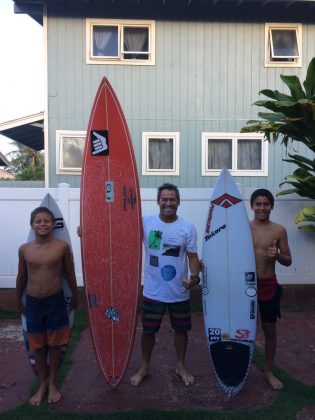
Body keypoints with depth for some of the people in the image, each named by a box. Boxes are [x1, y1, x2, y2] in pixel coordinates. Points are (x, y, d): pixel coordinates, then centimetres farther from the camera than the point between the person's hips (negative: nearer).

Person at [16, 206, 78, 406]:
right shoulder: (24, 249, -4)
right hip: (33, 302, 2)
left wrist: (75, 296, 10)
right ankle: (42, 384, 32)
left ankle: (52, 383, 31)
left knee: (55, 344, 11)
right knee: (38, 346, 13)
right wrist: (19, 300, 17)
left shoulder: (62, 246, -9)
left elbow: (70, 273, 2)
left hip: (55, 301, -1)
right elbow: (22, 277, 9)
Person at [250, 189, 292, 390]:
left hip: (269, 286, 0)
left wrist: (277, 255, -19)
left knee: (270, 330, 12)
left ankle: (269, 371, 31)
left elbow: (288, 261, 1)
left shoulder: (279, 230, -4)